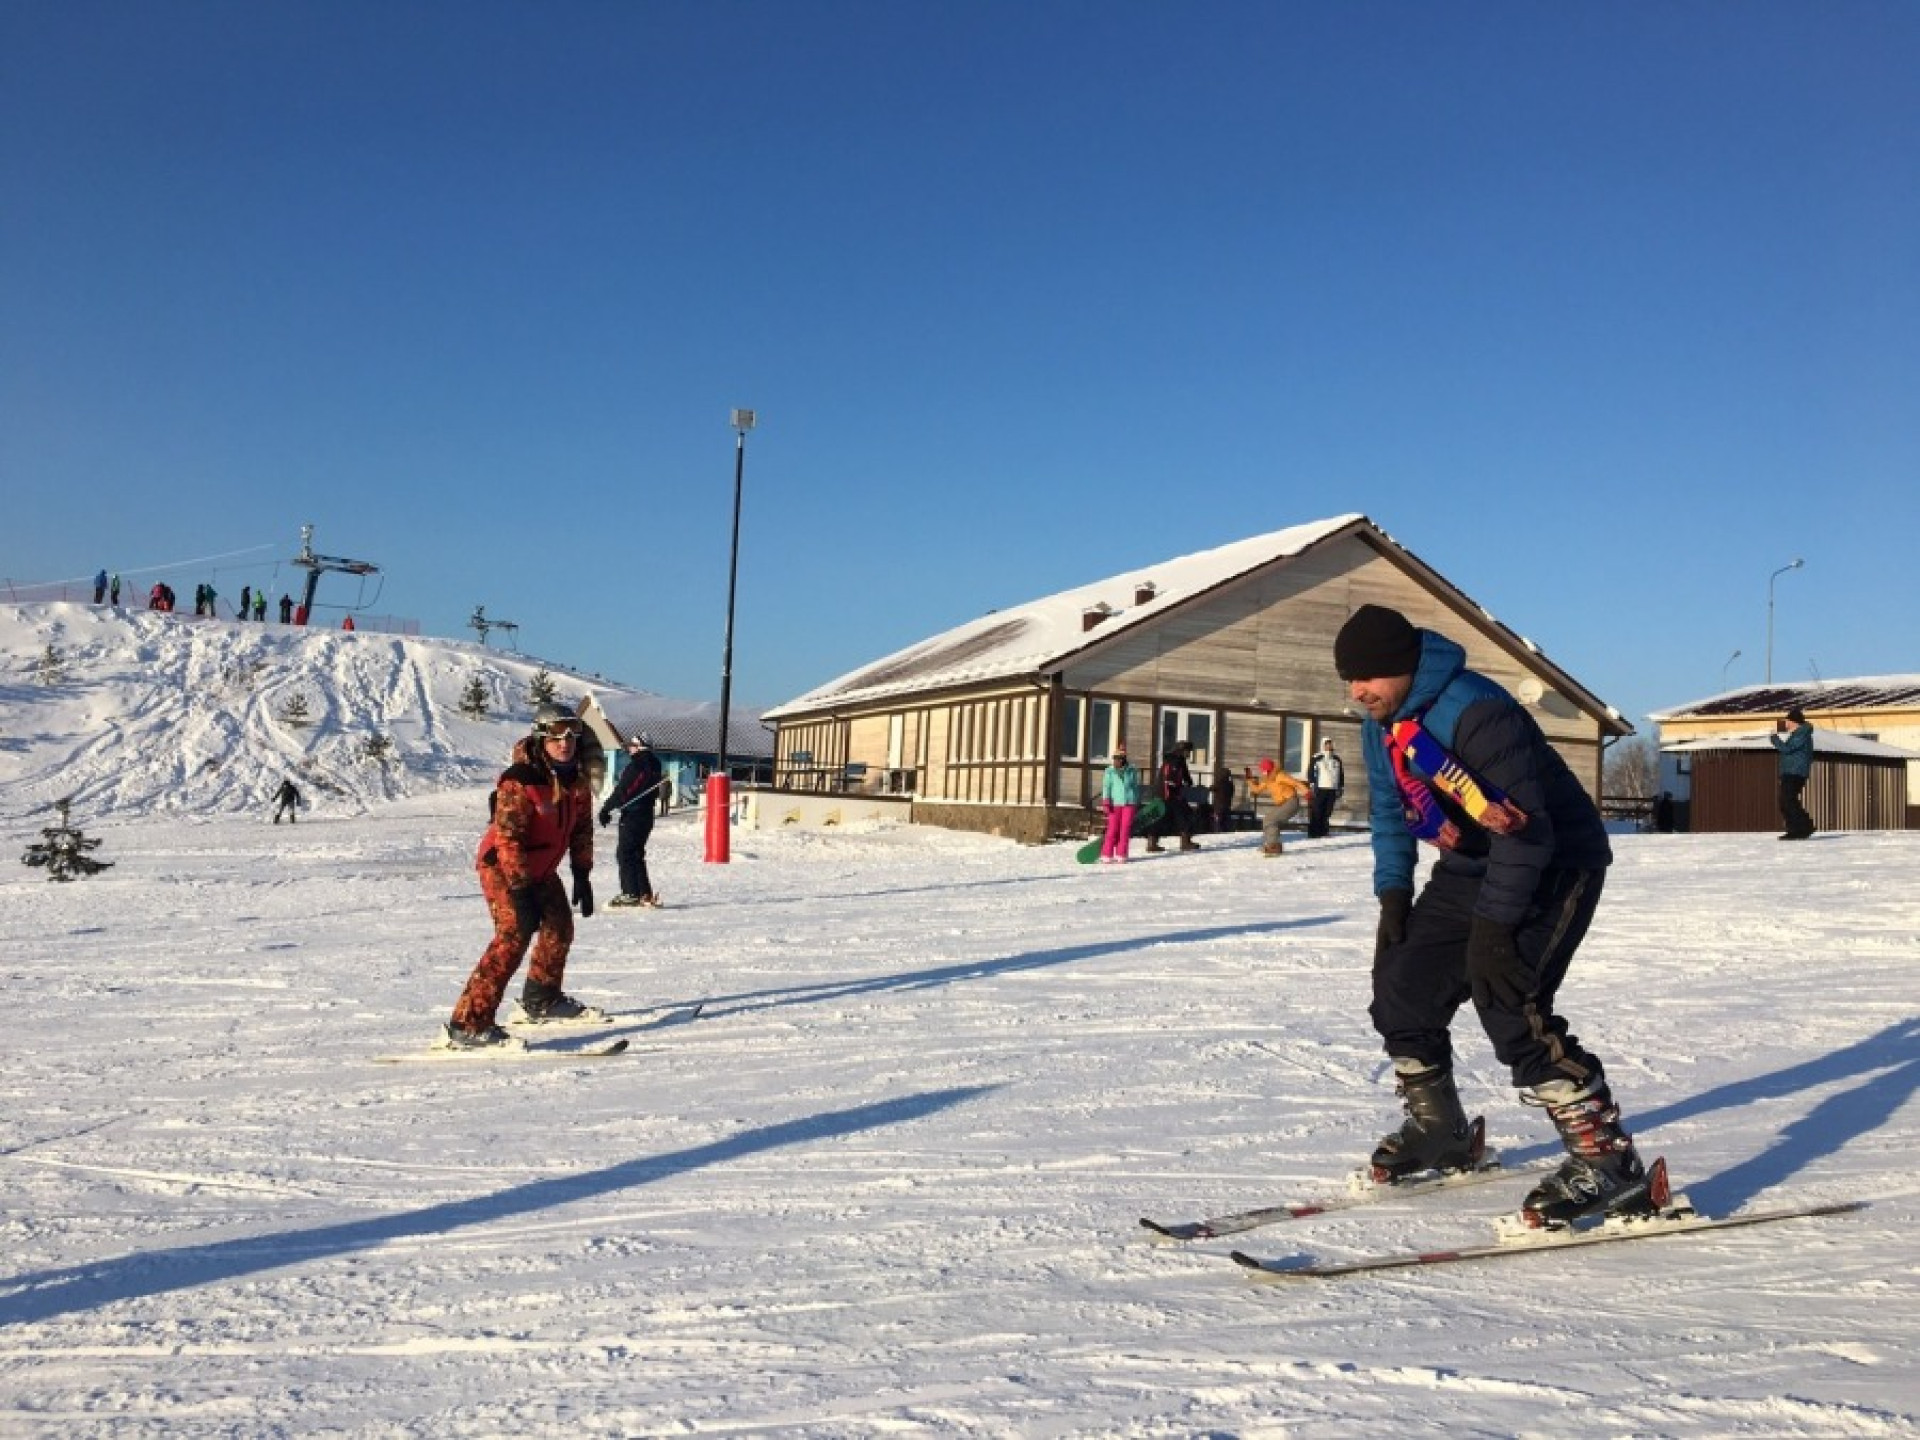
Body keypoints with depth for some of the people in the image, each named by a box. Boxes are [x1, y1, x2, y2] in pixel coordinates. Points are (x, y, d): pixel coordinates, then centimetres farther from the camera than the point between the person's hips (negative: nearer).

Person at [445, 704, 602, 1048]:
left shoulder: (577, 777, -2)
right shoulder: (520, 781, -26)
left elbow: (581, 827, 9)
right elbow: (508, 838, -29)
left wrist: (582, 874, 6)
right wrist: (521, 890, -32)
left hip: (541, 868, 9)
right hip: (501, 866, -8)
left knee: (560, 928, 18)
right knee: (514, 934, -23)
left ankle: (541, 1001, 41)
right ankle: (467, 1026, -25)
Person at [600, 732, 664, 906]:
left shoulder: (637, 764, -15)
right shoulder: (653, 764, 12)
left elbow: (622, 790, -18)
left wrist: (606, 808, -10)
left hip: (632, 815, -9)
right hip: (647, 815, 9)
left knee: (625, 853, -4)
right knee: (636, 854, 16)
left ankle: (631, 893, -7)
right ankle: (645, 893, 17)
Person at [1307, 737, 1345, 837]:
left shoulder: (1337, 759, 14)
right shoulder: (1317, 759, 0)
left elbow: (1341, 774, 19)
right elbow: (1310, 772, -2)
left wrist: (1341, 787, 16)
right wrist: (1312, 784, -10)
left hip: (1332, 790, 4)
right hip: (1320, 788, -4)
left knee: (1327, 813, 4)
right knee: (1316, 811, -8)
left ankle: (1323, 832, 10)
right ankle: (1313, 832, -5)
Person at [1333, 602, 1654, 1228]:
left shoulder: (1474, 711, -28)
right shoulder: (1380, 723, 0)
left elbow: (1524, 827, -29)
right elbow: (1389, 812, 12)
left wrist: (1494, 924, -28)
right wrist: (1393, 895, 3)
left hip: (1556, 864, -9)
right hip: (1468, 867, 9)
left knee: (1508, 1001, -24)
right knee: (1402, 984, 4)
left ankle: (1608, 1160, -12)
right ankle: (1441, 1131, 23)